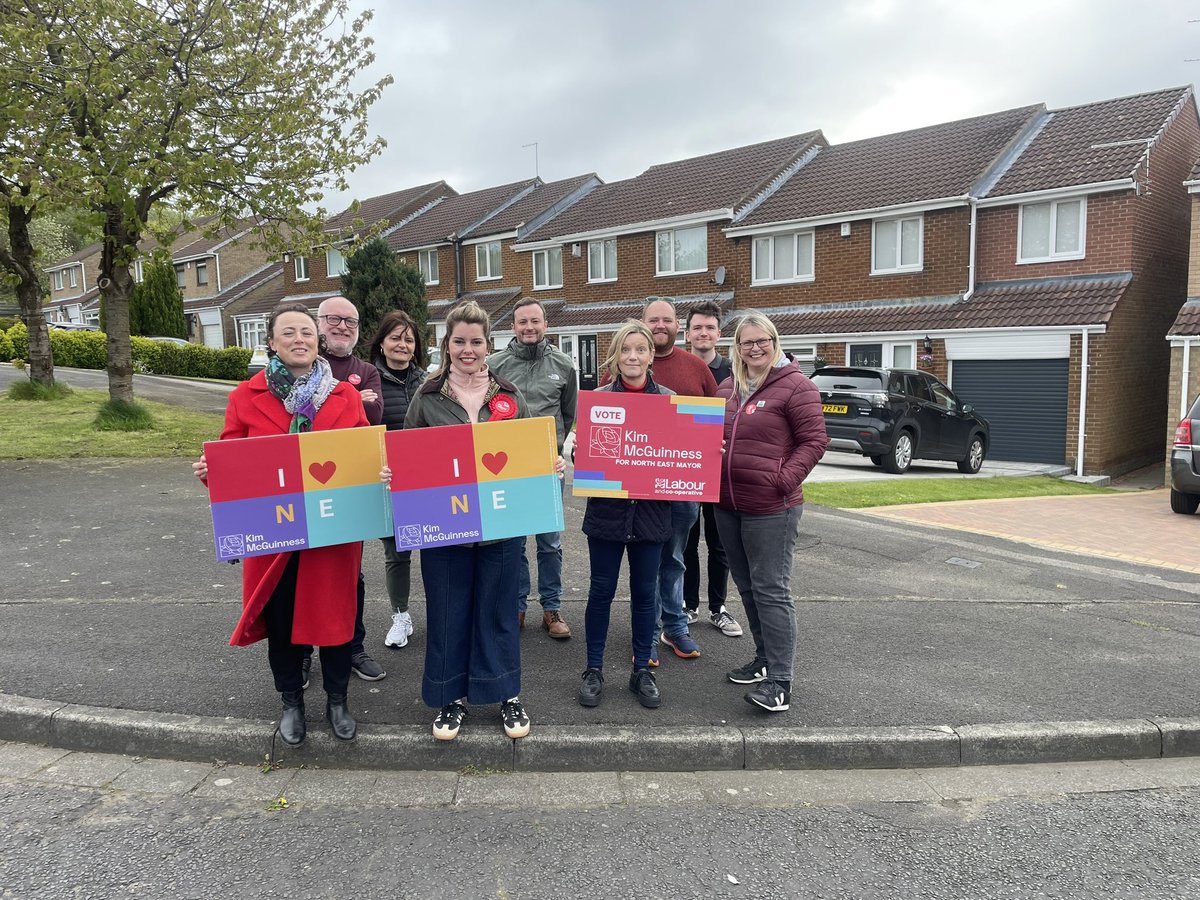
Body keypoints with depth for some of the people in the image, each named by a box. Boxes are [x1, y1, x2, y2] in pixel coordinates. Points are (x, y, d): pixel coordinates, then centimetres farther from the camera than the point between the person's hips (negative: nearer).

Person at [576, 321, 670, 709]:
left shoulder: (668, 399, 3)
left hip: (651, 511, 1)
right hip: (607, 508, -1)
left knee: (644, 592, 11)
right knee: (601, 591, 9)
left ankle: (642, 671, 26)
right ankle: (594, 670, 24)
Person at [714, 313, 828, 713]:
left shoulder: (795, 385, -8)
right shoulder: (727, 388, 13)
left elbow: (814, 441, -10)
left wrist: (782, 479, -17)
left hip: (771, 509, -7)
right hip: (728, 505, 8)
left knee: (771, 590, -4)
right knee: (747, 586, 16)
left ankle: (779, 680, 3)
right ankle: (765, 659, 31)